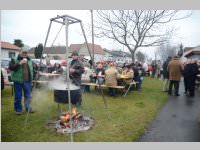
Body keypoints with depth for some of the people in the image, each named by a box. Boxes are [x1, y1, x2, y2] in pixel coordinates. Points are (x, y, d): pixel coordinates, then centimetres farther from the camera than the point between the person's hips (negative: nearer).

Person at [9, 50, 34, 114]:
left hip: (27, 81, 3)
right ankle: (18, 109, 20)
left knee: (28, 96, 11)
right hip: (18, 81, -3)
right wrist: (19, 63, -23)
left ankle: (28, 108, 23)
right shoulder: (14, 60, -1)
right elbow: (11, 67, -13)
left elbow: (33, 68, 20)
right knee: (18, 96, 5)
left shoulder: (30, 60, 10)